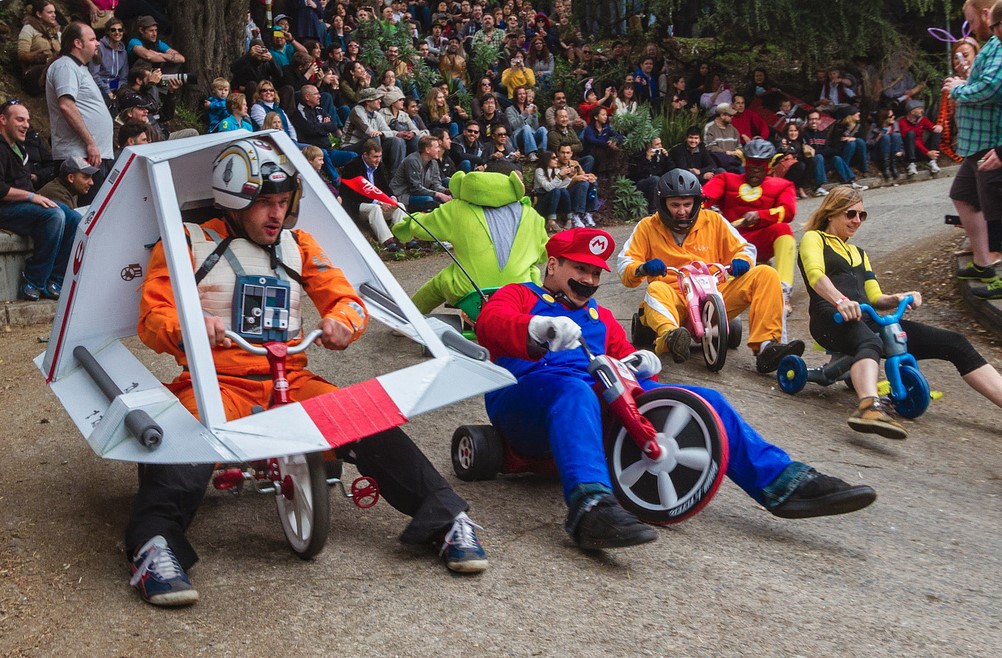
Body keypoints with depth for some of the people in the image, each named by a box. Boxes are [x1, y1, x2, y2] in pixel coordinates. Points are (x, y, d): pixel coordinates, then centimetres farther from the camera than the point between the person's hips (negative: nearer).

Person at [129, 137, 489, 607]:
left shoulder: (296, 245, 18)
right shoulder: (189, 243, 8)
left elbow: (346, 299, 15)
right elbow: (153, 318, -1)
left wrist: (341, 322, -11)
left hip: (290, 379, 3)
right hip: (217, 381, -2)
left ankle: (448, 519, -18)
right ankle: (155, 545, -43)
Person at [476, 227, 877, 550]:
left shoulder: (601, 318, 35)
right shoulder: (520, 296, 17)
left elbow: (622, 360, 22)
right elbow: (490, 323, -6)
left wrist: (640, 363, -4)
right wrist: (537, 329, -28)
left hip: (604, 406, 6)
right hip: (528, 393, -5)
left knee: (702, 402, -8)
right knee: (574, 389, -42)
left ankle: (782, 482, -13)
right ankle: (591, 506, -62)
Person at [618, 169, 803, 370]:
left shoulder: (713, 220, 14)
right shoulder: (648, 227, 9)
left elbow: (744, 248, 19)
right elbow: (624, 267, 3)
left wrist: (741, 261, -7)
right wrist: (642, 268, -22)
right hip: (674, 300, -2)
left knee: (765, 274, -16)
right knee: (656, 289, -37)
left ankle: (766, 346, -32)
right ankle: (670, 336, -70)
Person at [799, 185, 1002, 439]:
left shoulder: (858, 254, 34)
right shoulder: (814, 238, 13)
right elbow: (815, 274, -9)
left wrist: (899, 299, 1)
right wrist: (840, 301, -29)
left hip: (867, 321, 7)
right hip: (832, 320, -7)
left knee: (954, 343, -9)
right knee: (870, 343, -44)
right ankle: (869, 407, -72)